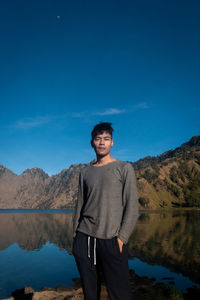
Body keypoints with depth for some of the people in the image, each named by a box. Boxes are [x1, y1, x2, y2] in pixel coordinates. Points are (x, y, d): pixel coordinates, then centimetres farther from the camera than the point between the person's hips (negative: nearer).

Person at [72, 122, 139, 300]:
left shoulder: (125, 168, 1)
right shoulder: (85, 172, 13)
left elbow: (132, 206, -3)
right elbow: (80, 205, 15)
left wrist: (122, 237, -10)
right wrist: (76, 234, 9)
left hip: (111, 240, -3)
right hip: (84, 239, 4)